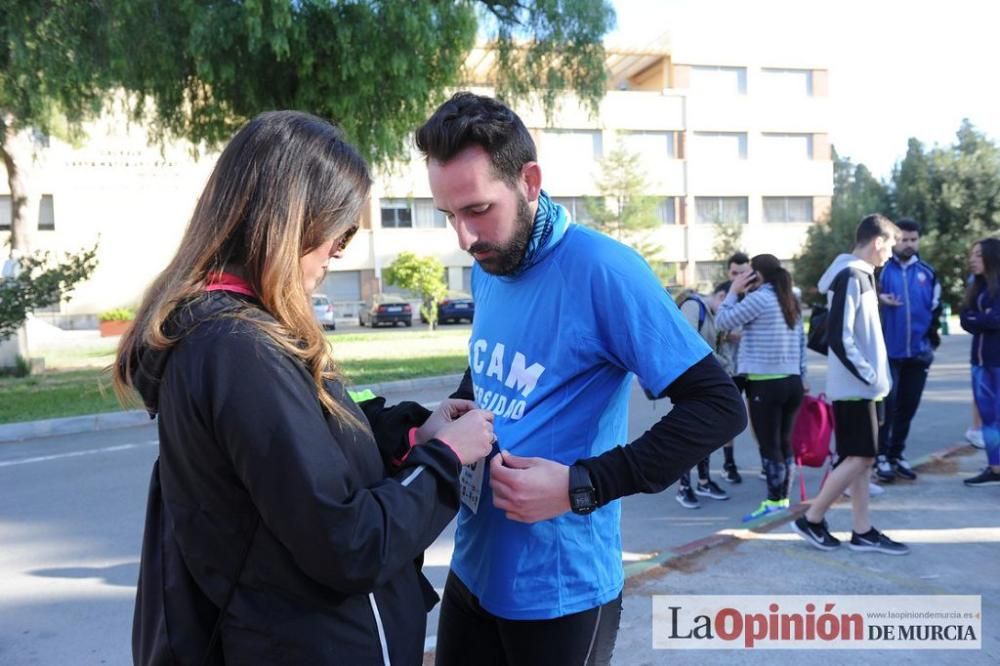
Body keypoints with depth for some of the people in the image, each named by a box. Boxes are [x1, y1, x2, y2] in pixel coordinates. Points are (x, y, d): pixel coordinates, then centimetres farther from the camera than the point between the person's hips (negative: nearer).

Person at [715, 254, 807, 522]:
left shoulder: (759, 298, -10)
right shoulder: (791, 301, 15)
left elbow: (723, 321, -8)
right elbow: (801, 341, 17)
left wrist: (734, 291, 3)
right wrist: (802, 376, 20)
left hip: (765, 383, -8)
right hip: (792, 382, 8)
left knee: (769, 445, -3)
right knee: (784, 443, 12)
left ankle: (774, 503, -1)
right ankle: (782, 499, 17)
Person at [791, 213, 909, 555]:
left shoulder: (860, 275, 15)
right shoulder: (851, 277, -16)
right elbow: (839, 337, -23)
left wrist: (872, 375, 13)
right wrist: (868, 374, -17)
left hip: (861, 385, 10)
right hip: (854, 385, -10)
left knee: (859, 458, 11)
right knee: (860, 457, -5)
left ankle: (863, 532, 17)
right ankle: (811, 519, 5)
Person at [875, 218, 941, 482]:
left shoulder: (927, 272, 9)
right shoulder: (881, 269, -5)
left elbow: (935, 307, 15)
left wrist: (933, 334, 7)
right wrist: (879, 299, -24)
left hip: (918, 352, 5)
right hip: (887, 351, -4)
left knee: (908, 406, 10)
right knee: (886, 404, -4)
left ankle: (897, 454, 22)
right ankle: (881, 457, 4)